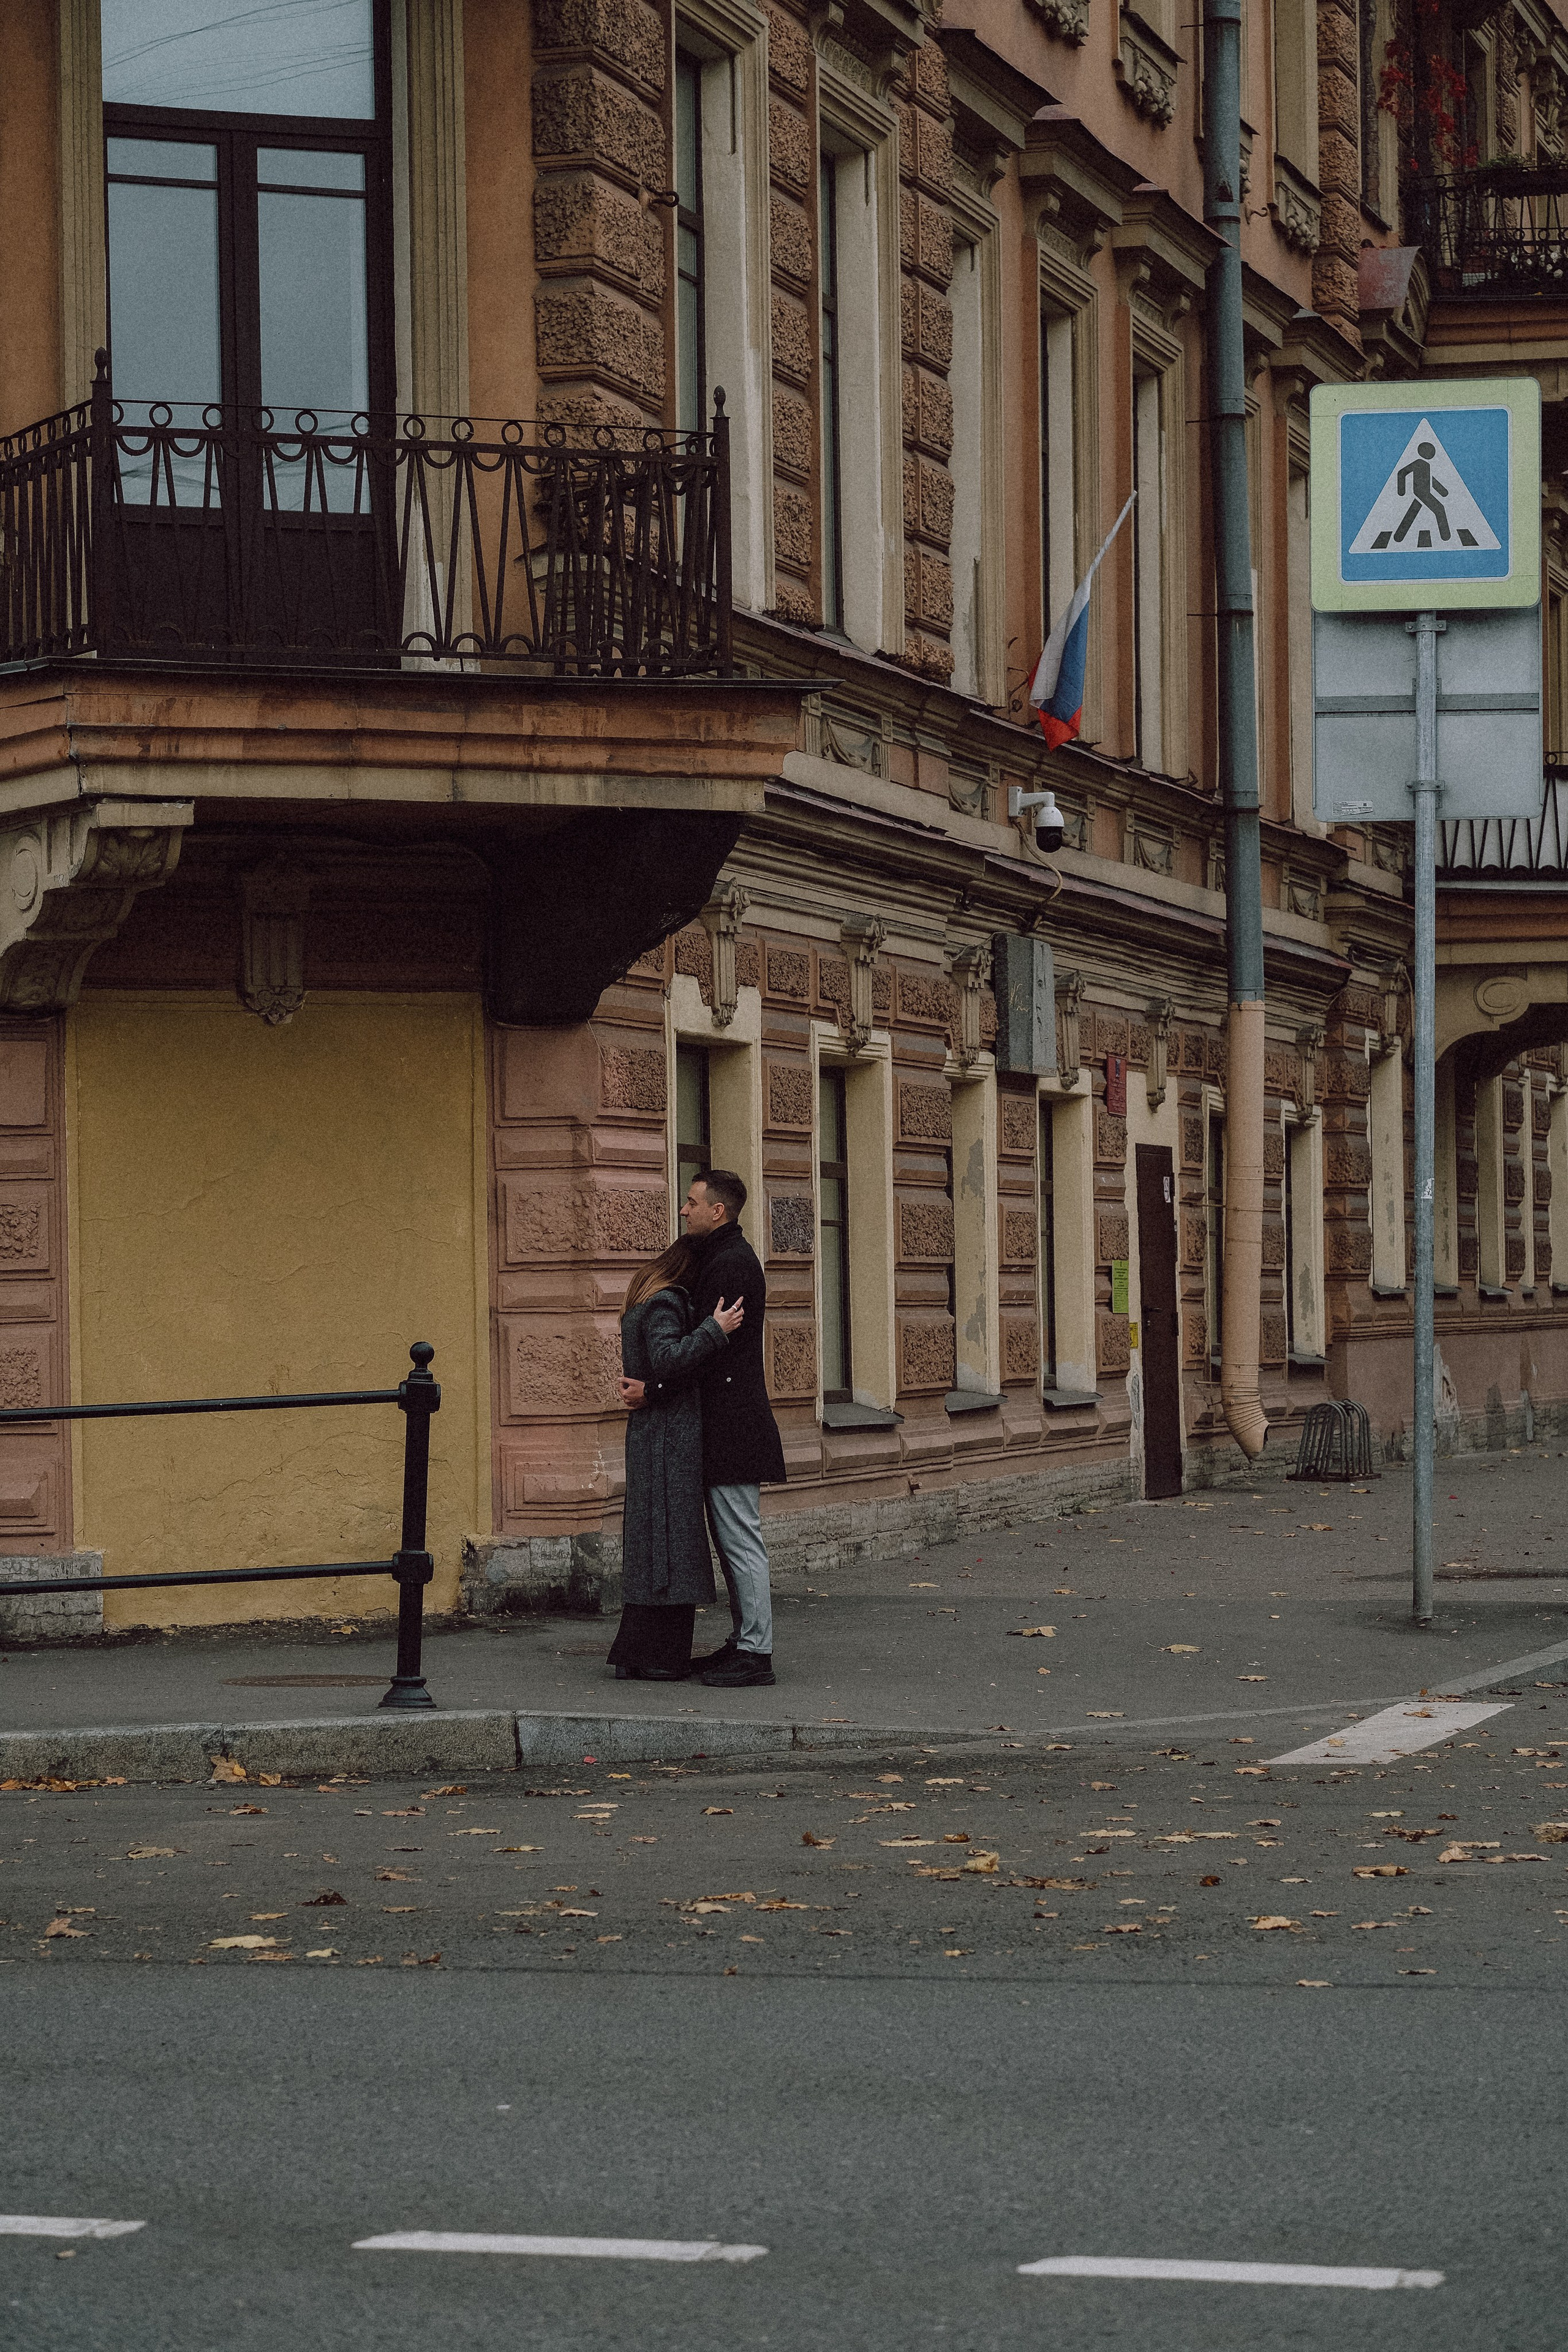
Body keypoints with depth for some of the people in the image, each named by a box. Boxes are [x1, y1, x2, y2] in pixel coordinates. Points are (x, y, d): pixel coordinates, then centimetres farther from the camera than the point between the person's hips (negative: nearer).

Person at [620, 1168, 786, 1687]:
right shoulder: (724, 1256, 18)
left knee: (740, 1537, -8)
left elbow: (710, 1349, -19)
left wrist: (653, 1391, -16)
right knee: (731, 1538, 14)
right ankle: (743, 1641, 19)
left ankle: (755, 1654, -7)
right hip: (725, 1419, 11)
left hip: (731, 1421, -11)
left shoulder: (730, 1264, -15)